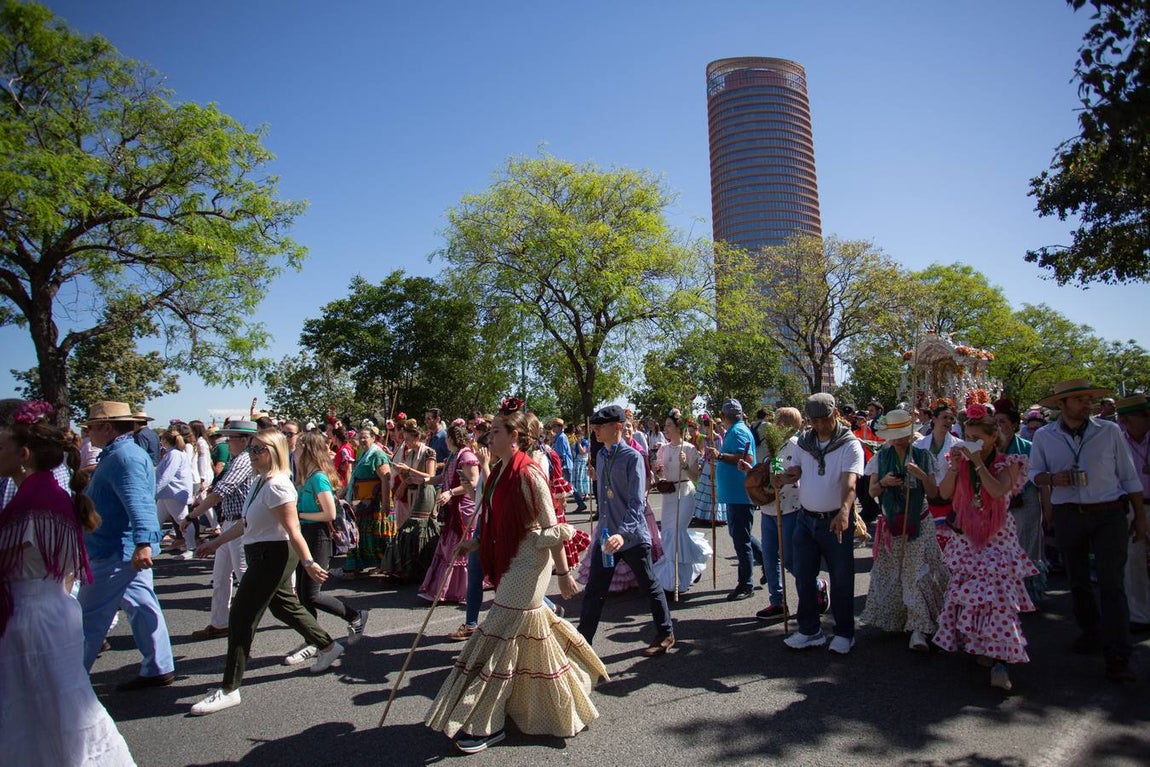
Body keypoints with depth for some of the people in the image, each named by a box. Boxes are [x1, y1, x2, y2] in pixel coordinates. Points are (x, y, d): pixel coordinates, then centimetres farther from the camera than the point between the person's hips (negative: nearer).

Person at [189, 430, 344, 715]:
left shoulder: (277, 486, -20)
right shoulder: (260, 482, 10)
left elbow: (292, 530, -24)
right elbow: (248, 524, 18)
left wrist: (308, 563, -25)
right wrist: (216, 543, 23)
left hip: (273, 555, -10)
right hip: (263, 555, 10)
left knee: (241, 616, -4)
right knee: (285, 607, 21)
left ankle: (229, 689, 6)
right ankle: (328, 646, 37)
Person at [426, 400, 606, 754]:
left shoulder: (528, 473, -19)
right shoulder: (499, 471, 8)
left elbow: (551, 527, -18)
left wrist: (562, 572, -17)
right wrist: (475, 544, 10)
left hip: (529, 558, -9)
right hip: (509, 557, 9)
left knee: (502, 634, -4)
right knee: (530, 627, 20)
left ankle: (486, 724, 9)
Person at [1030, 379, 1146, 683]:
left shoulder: (1110, 431, 1)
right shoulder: (1043, 436, 2)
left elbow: (1129, 475, 5)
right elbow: (1035, 473, 9)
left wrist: (1140, 516, 4)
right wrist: (1052, 479, -13)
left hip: (1109, 514, -2)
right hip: (1068, 517, 2)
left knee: (1112, 583, -6)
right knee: (1078, 580, 13)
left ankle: (1117, 657, -4)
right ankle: (1092, 633, 31)